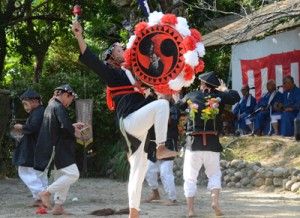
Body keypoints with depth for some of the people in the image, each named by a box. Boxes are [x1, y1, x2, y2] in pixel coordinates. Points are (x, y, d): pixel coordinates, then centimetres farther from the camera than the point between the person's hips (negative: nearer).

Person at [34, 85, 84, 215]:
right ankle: (47, 192, -11)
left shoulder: (51, 106, 16)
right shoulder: (59, 107, -15)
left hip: (52, 149, 11)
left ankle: (58, 207, 13)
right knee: (73, 174, -13)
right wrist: (75, 132, -8)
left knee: (61, 176, 14)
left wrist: (73, 126, 21)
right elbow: (65, 126, -27)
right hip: (59, 148, -11)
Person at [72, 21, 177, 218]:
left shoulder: (133, 73, 25)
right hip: (130, 122, -8)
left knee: (138, 169, 7)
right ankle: (161, 149, -27)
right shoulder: (112, 73, 2)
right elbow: (90, 60, -13)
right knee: (162, 104, -25)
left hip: (139, 125, 8)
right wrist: (79, 37, -23)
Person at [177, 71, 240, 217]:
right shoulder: (219, 96, 2)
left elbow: (178, 106, 21)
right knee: (214, 174, 15)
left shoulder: (191, 96, 4)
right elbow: (236, 97, 10)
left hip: (193, 141, 0)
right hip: (212, 142, 1)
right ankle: (215, 200, -9)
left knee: (190, 177, 7)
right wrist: (225, 90, 25)